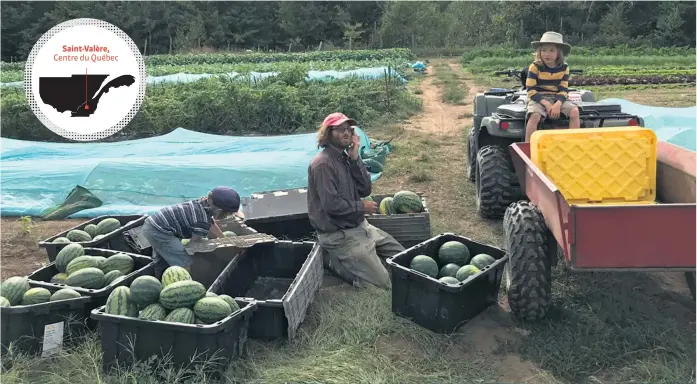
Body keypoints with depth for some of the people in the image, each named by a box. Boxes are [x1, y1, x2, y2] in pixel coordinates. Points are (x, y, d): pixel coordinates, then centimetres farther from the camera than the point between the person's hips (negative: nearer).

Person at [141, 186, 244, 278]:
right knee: (184, 265, -6)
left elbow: (211, 223, 20)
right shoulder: (203, 222, -23)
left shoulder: (204, 203, 2)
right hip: (159, 231, -10)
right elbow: (195, 241, -7)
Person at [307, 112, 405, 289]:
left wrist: (355, 159, -8)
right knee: (382, 282, -11)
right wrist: (362, 207, -11)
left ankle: (344, 257, 18)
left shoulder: (345, 158, 9)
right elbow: (332, 205, -25)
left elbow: (365, 190, 1)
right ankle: (333, 259, 1)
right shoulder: (323, 163, -19)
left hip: (359, 226, 9)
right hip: (338, 234, -9)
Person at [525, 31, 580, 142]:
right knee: (534, 116, -34)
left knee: (574, 111, -20)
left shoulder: (564, 67, 2)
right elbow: (531, 91, -12)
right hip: (539, 99, -3)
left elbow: (563, 90, -1)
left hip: (557, 98, 4)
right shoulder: (535, 67, -8)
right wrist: (546, 104, -24)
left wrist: (558, 104, -23)